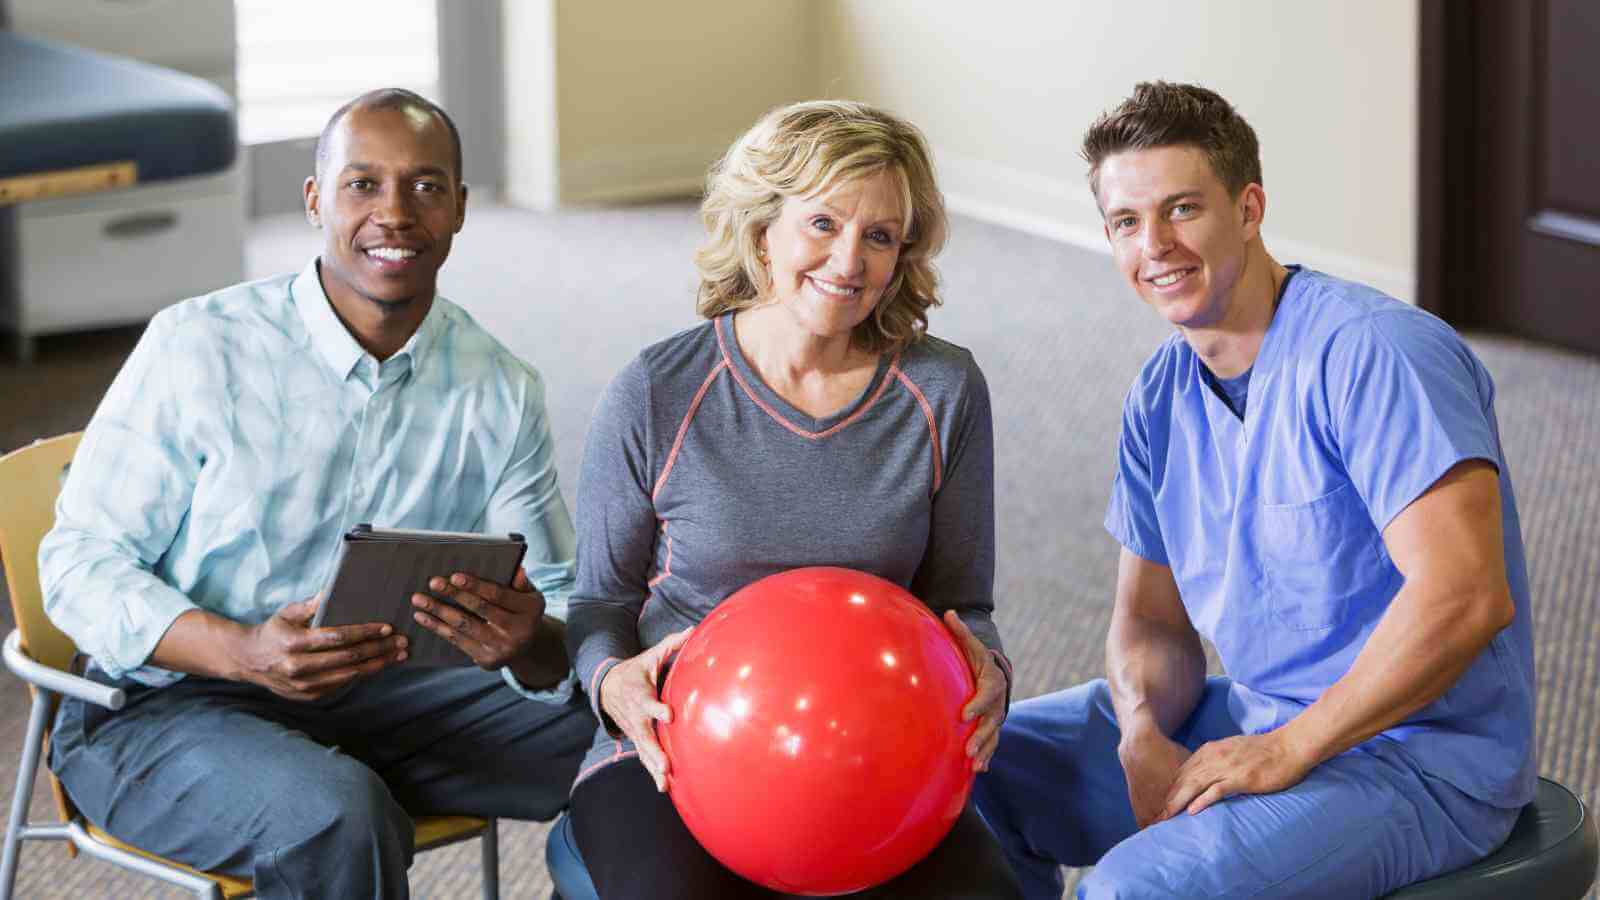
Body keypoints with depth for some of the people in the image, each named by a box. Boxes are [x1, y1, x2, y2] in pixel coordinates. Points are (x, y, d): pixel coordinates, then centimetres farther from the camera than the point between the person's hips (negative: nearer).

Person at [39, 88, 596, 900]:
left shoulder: (502, 395, 2)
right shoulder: (199, 347, -12)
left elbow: (563, 611, 3)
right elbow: (79, 563, -10)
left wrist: (530, 644, -24)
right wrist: (245, 652, -28)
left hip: (374, 700, 5)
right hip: (164, 709, -4)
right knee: (341, 816, -35)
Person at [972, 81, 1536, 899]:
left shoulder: (1372, 354, -20)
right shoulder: (1160, 399, 7)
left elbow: (1466, 595, -28)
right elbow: (1151, 620, 11)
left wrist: (1285, 750, -23)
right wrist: (1144, 742, -12)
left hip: (1422, 759, -8)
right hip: (1253, 717, 8)